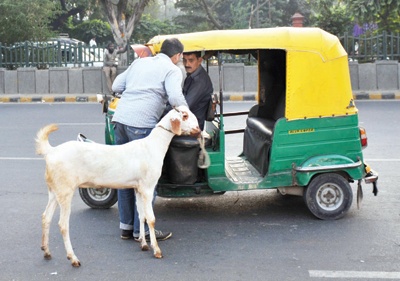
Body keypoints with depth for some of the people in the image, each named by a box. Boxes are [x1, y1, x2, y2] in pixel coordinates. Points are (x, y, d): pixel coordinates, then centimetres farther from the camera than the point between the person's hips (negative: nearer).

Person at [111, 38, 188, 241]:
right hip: (141, 124, -7)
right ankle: (142, 230, 5)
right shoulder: (172, 70, 4)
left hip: (120, 118, 7)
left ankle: (126, 226, 21)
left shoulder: (140, 62, 23)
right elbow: (176, 98, -12)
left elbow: (116, 86, 25)